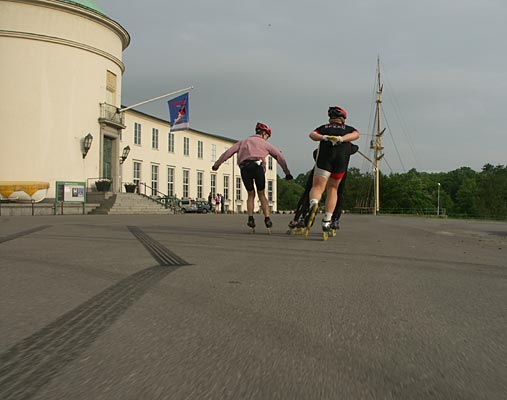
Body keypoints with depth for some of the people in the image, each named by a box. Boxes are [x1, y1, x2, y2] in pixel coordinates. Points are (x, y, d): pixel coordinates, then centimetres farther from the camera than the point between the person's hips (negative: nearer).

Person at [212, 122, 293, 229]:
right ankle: (267, 218, -1)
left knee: (251, 194, 17)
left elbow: (228, 152, 23)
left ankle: (251, 218, 2)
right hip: (257, 166, -2)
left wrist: (217, 164, 25)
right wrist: (287, 172, 30)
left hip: (244, 168, 2)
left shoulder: (243, 142, 31)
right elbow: (279, 156, 24)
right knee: (261, 194, 11)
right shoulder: (265, 144, 25)